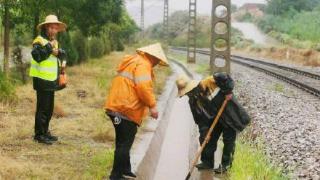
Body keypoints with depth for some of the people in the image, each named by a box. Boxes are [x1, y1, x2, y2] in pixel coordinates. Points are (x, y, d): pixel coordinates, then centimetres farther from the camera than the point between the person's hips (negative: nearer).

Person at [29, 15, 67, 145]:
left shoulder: (54, 41, 15)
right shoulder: (39, 41, -12)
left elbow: (63, 55, 8)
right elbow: (37, 56, -28)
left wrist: (58, 52, -12)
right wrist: (49, 47, -27)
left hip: (52, 80, 9)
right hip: (42, 80, -9)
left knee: (49, 108, 15)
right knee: (42, 108, -7)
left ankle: (45, 132, 25)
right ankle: (39, 134, -1)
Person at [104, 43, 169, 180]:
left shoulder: (132, 61, 23)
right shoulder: (143, 64, -9)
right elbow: (143, 87, -22)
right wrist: (152, 105, -15)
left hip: (117, 107, 10)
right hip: (126, 110, -10)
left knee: (123, 142, 20)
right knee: (124, 144, -5)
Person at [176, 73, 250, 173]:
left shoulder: (208, 83, -27)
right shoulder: (193, 101, -6)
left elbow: (224, 78, -30)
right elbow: (200, 119, -4)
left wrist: (228, 91, -28)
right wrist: (204, 133, -12)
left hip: (229, 114, -7)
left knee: (228, 140, 0)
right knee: (210, 139, 8)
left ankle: (226, 164, 10)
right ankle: (208, 161, 22)